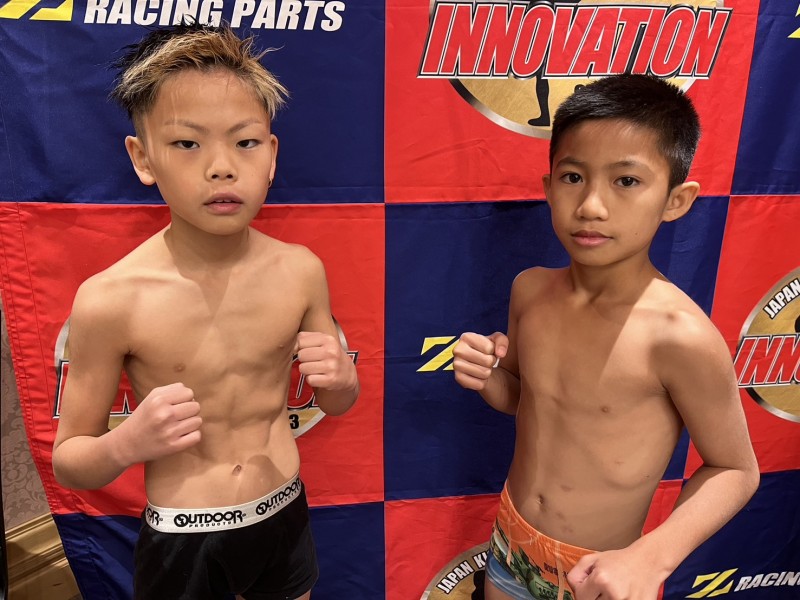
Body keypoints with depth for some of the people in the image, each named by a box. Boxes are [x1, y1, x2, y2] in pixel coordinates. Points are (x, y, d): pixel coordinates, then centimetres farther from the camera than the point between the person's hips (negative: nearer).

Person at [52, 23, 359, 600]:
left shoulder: (299, 270, -12)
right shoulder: (111, 299, -21)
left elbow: (336, 404, 3)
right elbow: (67, 462, -8)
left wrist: (341, 378, -18)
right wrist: (127, 443, -29)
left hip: (285, 518, 3)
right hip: (182, 543, -2)